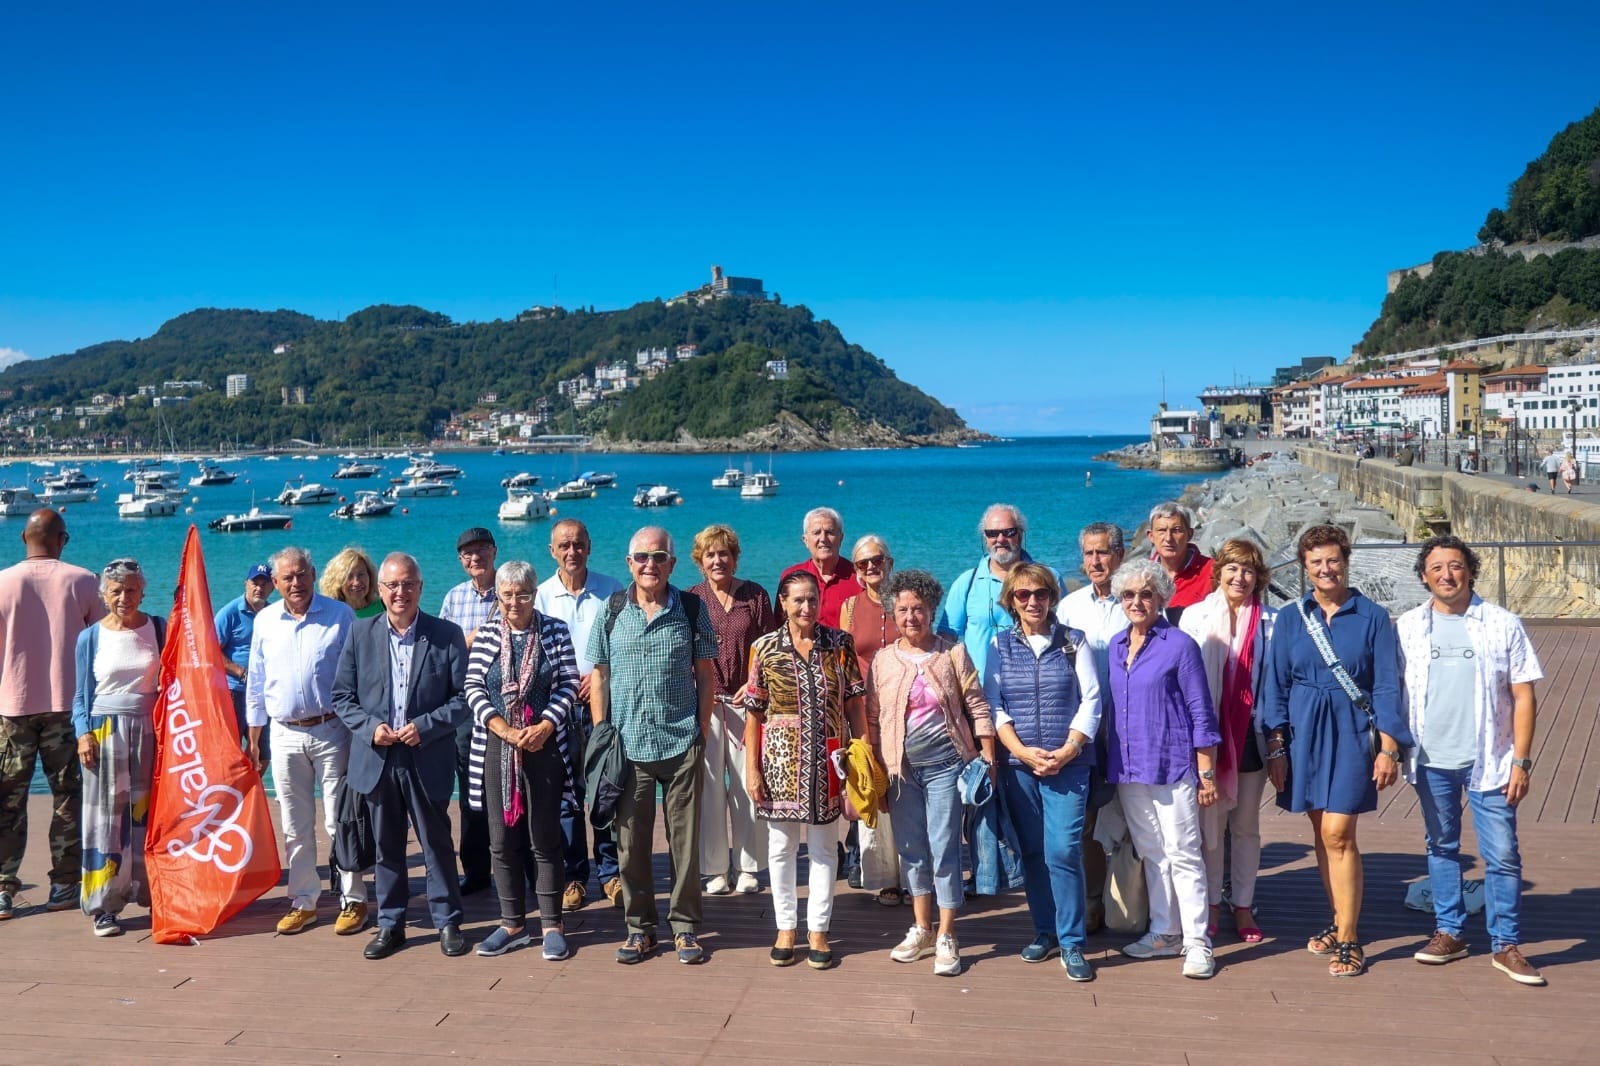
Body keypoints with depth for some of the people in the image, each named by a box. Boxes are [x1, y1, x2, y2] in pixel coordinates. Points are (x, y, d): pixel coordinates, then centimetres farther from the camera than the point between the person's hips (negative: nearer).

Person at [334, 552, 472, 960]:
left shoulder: (447, 635, -3)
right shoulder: (360, 633, 3)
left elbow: (463, 696, -3)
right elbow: (342, 696, 6)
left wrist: (425, 726, -15)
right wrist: (370, 727, -10)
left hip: (428, 759, -2)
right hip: (377, 758, 2)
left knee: (437, 844, 8)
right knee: (386, 846, 12)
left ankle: (447, 922, 21)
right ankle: (390, 925, 25)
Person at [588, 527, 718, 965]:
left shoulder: (692, 609, 0)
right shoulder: (611, 612, 3)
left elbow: (707, 676, 5)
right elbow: (600, 679, 6)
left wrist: (702, 731, 0)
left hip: (681, 744, -1)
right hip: (627, 746, 1)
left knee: (685, 840, 5)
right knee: (630, 841, 7)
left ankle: (685, 926, 19)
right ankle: (640, 927, 21)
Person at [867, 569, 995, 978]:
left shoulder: (953, 652, -3)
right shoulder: (883, 660, 3)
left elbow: (978, 709, -2)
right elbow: (873, 720, 7)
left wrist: (989, 761, -7)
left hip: (945, 765, -3)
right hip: (902, 769, 3)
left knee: (944, 848, -3)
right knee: (912, 849, 12)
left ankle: (946, 938, 8)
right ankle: (921, 929, 28)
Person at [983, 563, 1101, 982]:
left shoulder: (1073, 641, 5)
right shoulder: (999, 644, 7)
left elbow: (1091, 700, 0)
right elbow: (993, 705, 2)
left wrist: (1067, 750, -11)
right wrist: (1022, 751, -11)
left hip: (1068, 763, -2)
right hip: (1017, 764, 2)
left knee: (1063, 852, -9)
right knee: (1032, 852, 7)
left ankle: (1072, 943, 1)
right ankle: (1045, 932, 21)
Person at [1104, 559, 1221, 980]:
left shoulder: (1179, 645, -7)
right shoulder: (1116, 645, 10)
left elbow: (1201, 712, -6)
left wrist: (1207, 772, -9)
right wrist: (1110, 763, 13)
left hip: (1172, 764, -6)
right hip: (1128, 767, 6)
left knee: (1183, 854, -3)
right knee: (1151, 854, 13)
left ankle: (1197, 942, 4)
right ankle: (1164, 933, 23)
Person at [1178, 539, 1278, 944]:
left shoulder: (1271, 622, 2)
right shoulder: (1195, 616, 1)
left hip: (1251, 734, 1)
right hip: (1207, 733, 0)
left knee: (1246, 824, 10)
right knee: (1210, 823, 6)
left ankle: (1244, 906, 20)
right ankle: (1211, 905, 17)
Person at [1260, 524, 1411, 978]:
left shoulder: (1372, 617, -1)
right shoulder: (1290, 618, 6)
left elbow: (1386, 686, -1)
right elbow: (1275, 685, 7)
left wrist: (1388, 747, -7)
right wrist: (1275, 745, 1)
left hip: (1351, 732, -3)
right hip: (1303, 731, 3)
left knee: (1338, 834, -9)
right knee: (1321, 832, 10)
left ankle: (1348, 939, 0)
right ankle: (1342, 921, 26)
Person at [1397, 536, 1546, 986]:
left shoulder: (1503, 624, -2)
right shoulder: (1407, 627, 3)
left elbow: (1523, 697, -2)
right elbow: (1392, 691, 6)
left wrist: (1521, 761, -6)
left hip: (1488, 760, -2)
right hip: (1431, 759, 2)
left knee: (1502, 854, 1)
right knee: (1441, 847, 12)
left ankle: (1506, 945, 13)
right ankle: (1449, 933, 24)